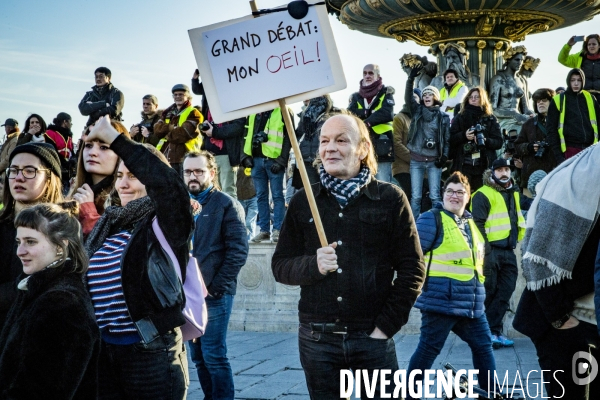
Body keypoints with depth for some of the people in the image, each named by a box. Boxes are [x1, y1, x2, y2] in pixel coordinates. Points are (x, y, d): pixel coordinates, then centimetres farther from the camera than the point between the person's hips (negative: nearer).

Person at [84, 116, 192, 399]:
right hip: (103, 350, 6)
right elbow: (85, 278, 15)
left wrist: (115, 139, -27)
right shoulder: (108, 225, 11)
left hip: (151, 352, -6)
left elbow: (170, 185, -29)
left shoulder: (164, 224, -8)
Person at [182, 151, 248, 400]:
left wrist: (215, 287, -13)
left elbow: (238, 251, -11)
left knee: (214, 356, -6)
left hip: (214, 295, -6)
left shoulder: (226, 205, -3)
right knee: (198, 356, 11)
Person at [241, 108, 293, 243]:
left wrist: (281, 160, -14)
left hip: (274, 160, -5)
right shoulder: (253, 113, 16)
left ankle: (278, 230, 2)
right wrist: (246, 156, 6)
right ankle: (264, 230, 12)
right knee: (261, 196, 7)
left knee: (277, 195, -2)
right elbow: (247, 135, 19)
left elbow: (288, 137, -7)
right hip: (256, 159, 6)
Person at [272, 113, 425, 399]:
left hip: (372, 337, -2)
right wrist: (313, 265, -13)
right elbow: (280, 265, 7)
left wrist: (386, 326, -7)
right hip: (316, 338, 2)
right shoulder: (302, 201, 6)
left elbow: (412, 269, -1)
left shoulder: (390, 198, -1)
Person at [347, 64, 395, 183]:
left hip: (381, 149, -3)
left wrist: (366, 122, -8)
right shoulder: (356, 97, 18)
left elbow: (388, 114, -9)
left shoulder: (386, 93, 9)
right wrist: (370, 112, -10)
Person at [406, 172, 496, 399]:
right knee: (428, 351, -3)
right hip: (442, 302, -8)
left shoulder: (471, 223, 18)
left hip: (472, 303, 8)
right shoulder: (432, 219, -7)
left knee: (484, 346, 13)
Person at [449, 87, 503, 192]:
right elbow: (451, 139, 4)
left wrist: (485, 141, -14)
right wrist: (464, 136, -14)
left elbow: (499, 142, 4)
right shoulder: (460, 117, 13)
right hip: (463, 165, 0)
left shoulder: (490, 119, 12)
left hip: (484, 166, 0)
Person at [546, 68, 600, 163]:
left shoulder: (590, 98, 15)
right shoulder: (558, 100, 5)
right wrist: (558, 155, -5)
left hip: (590, 149, 3)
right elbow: (552, 129, 3)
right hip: (570, 151, -3)